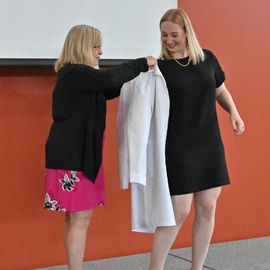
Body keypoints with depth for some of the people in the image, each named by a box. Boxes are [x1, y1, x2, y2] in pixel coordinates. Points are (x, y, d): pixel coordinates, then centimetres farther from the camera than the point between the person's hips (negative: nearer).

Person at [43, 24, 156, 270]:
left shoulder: (79, 76, 18)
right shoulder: (74, 73, -15)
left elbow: (108, 91, 25)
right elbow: (109, 79, -31)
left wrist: (139, 72, 12)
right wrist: (142, 64, -19)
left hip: (79, 154, 10)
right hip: (71, 156, -10)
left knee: (76, 217, 12)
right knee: (80, 218, -8)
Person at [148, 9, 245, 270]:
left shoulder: (207, 59, 4)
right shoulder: (159, 67, -8)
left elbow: (220, 91, 18)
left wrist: (234, 112, 3)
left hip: (210, 146, 5)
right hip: (177, 149, -5)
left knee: (207, 208, 8)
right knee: (178, 212, -5)